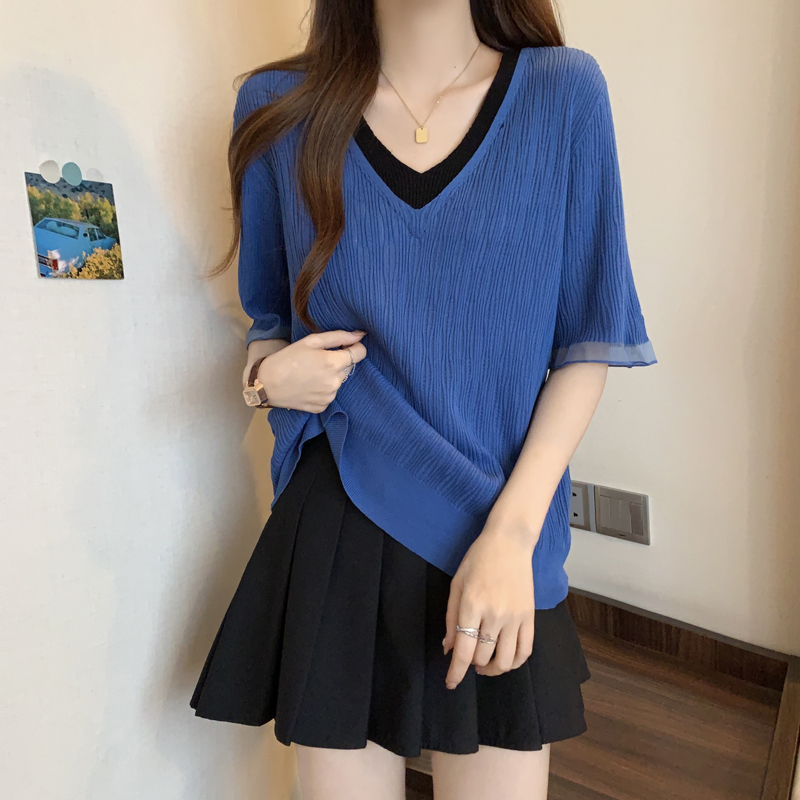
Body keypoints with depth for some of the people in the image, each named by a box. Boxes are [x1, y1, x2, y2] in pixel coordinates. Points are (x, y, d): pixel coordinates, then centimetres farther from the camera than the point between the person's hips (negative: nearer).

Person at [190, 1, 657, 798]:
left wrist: (510, 534, -11)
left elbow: (589, 342, -2)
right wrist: (270, 373, -10)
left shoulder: (565, 91, 0)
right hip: (335, 532, 1)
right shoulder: (278, 105, 2)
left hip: (499, 534, 0)